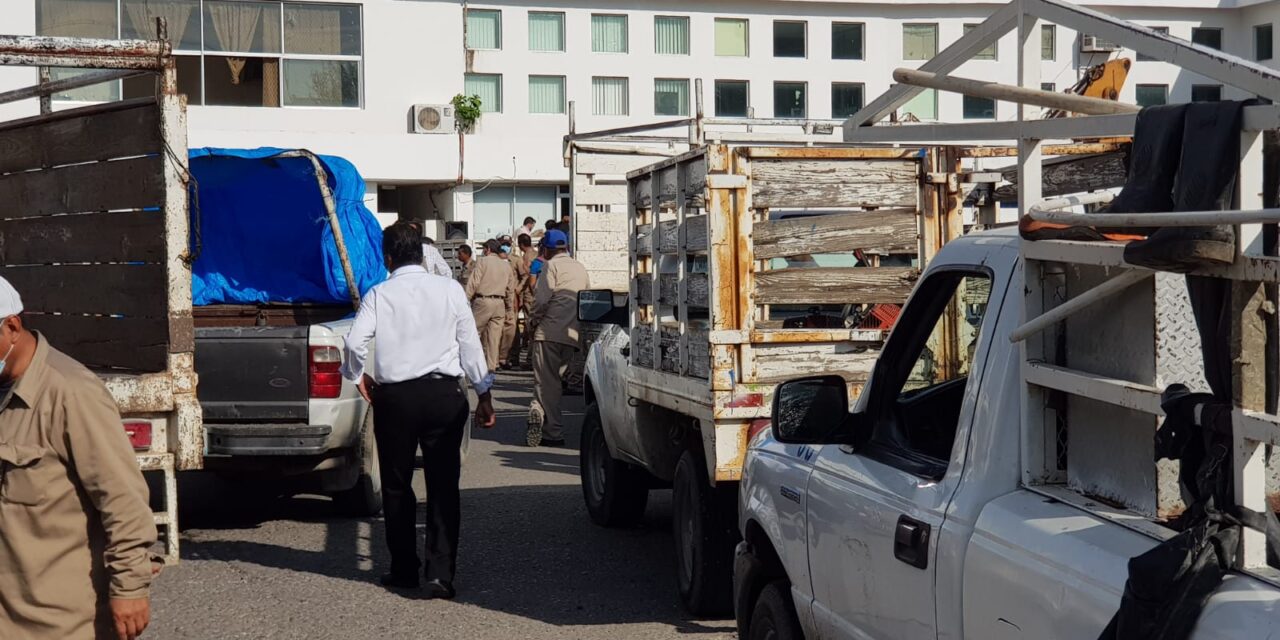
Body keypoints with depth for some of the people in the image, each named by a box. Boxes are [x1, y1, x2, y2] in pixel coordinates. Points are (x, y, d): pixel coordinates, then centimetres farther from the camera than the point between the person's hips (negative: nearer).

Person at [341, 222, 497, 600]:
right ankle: (441, 574, -4)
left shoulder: (379, 295, -2)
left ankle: (404, 571, 20)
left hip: (395, 398, -1)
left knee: (396, 486, 13)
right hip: (445, 394, 1)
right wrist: (484, 394, 9)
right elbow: (470, 344, 2)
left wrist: (358, 376, 8)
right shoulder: (450, 290, 2)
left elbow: (356, 342, -12)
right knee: (444, 487, 3)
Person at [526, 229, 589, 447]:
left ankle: (554, 432, -12)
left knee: (546, 380, -3)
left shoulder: (552, 265, -3)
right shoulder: (581, 268, 19)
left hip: (550, 330, -6)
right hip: (572, 333, 6)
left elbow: (542, 298, -12)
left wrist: (534, 320, 1)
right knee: (554, 378, 10)